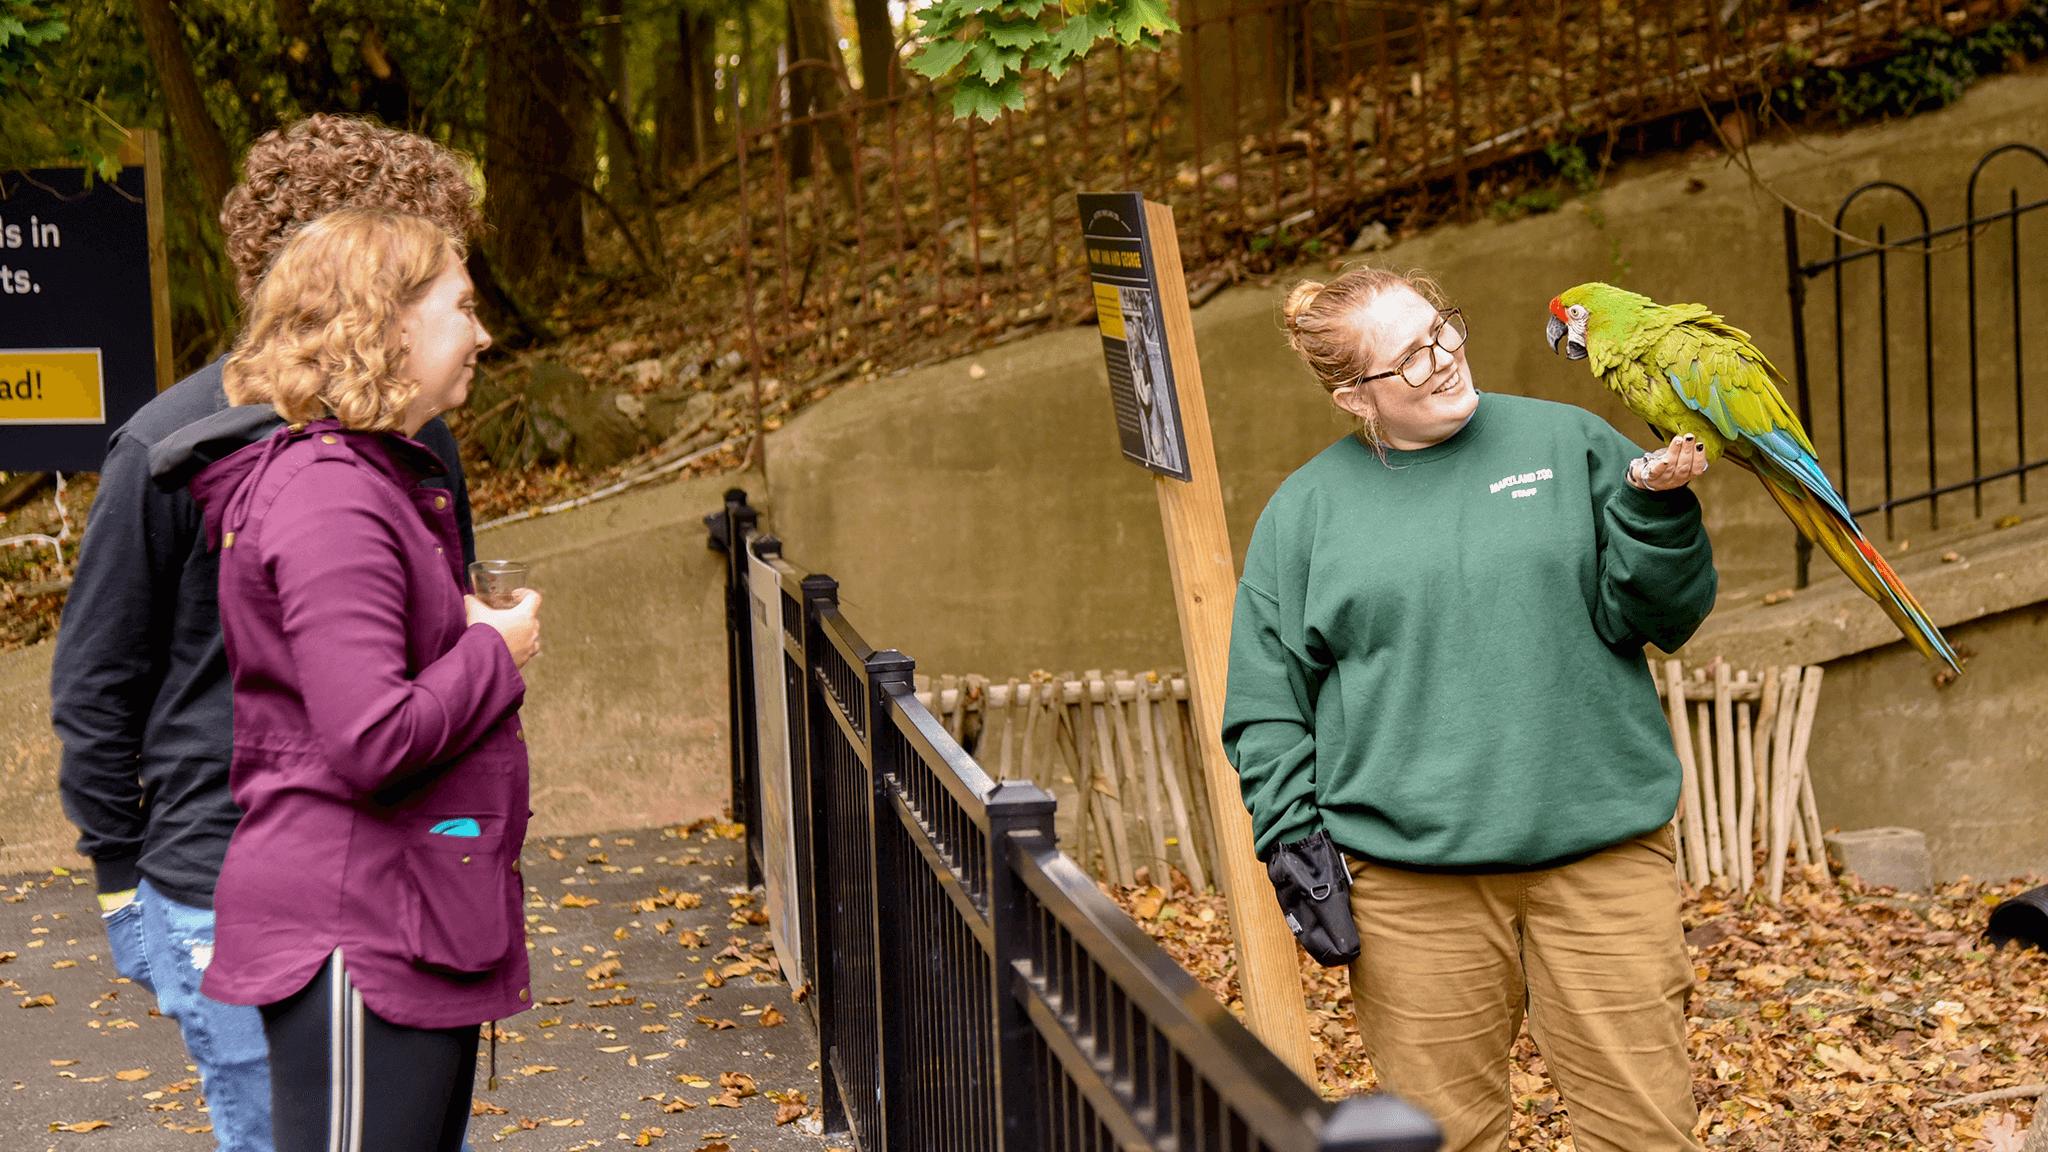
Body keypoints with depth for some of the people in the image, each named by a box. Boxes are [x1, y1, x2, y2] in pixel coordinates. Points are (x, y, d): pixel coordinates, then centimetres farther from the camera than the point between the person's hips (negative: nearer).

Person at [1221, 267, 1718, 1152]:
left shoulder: (1566, 444, 7)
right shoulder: (1305, 511, 7)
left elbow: (1654, 617, 4)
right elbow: (1266, 704, 9)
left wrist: (1657, 509, -13)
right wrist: (1292, 844, -1)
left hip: (1601, 855, 0)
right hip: (1412, 882, 0)